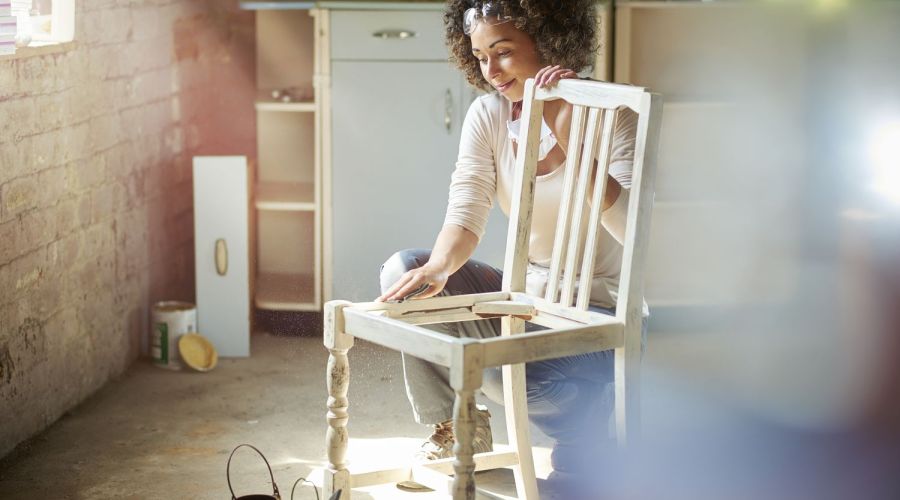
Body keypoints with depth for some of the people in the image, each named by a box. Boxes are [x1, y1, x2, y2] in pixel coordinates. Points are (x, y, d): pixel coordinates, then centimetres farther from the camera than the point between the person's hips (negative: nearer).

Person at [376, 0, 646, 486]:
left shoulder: (611, 116, -14)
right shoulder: (488, 115, 0)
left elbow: (635, 229, -26)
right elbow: (465, 213, -9)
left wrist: (569, 138, -29)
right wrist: (438, 268, -31)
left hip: (597, 313, -6)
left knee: (503, 371, -33)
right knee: (404, 272, -13)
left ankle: (588, 415, 1)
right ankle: (452, 427, 2)